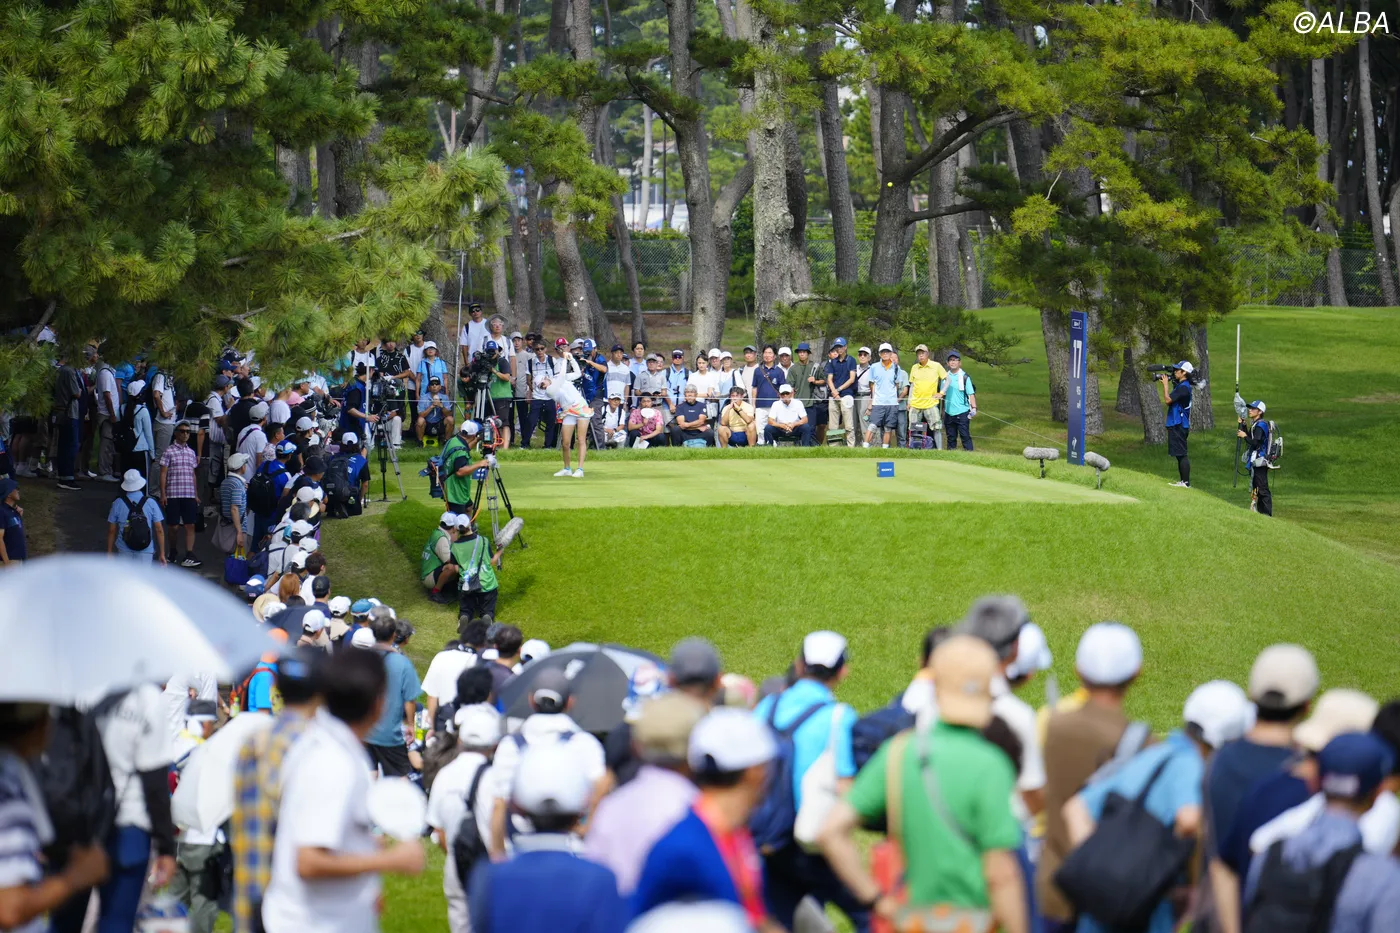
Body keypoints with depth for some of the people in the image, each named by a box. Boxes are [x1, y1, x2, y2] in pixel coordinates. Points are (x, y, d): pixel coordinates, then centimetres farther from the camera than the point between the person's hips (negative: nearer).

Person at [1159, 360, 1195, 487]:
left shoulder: (1183, 388, -17)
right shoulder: (1180, 386, 15)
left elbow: (1167, 400, -21)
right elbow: (1169, 401, 18)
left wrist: (1165, 384, -11)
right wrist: (1165, 384, 14)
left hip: (1179, 426, -11)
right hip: (1176, 425, 11)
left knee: (1181, 454, -9)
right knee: (1180, 454, 14)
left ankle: (1186, 482, -8)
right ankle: (1183, 481, 19)